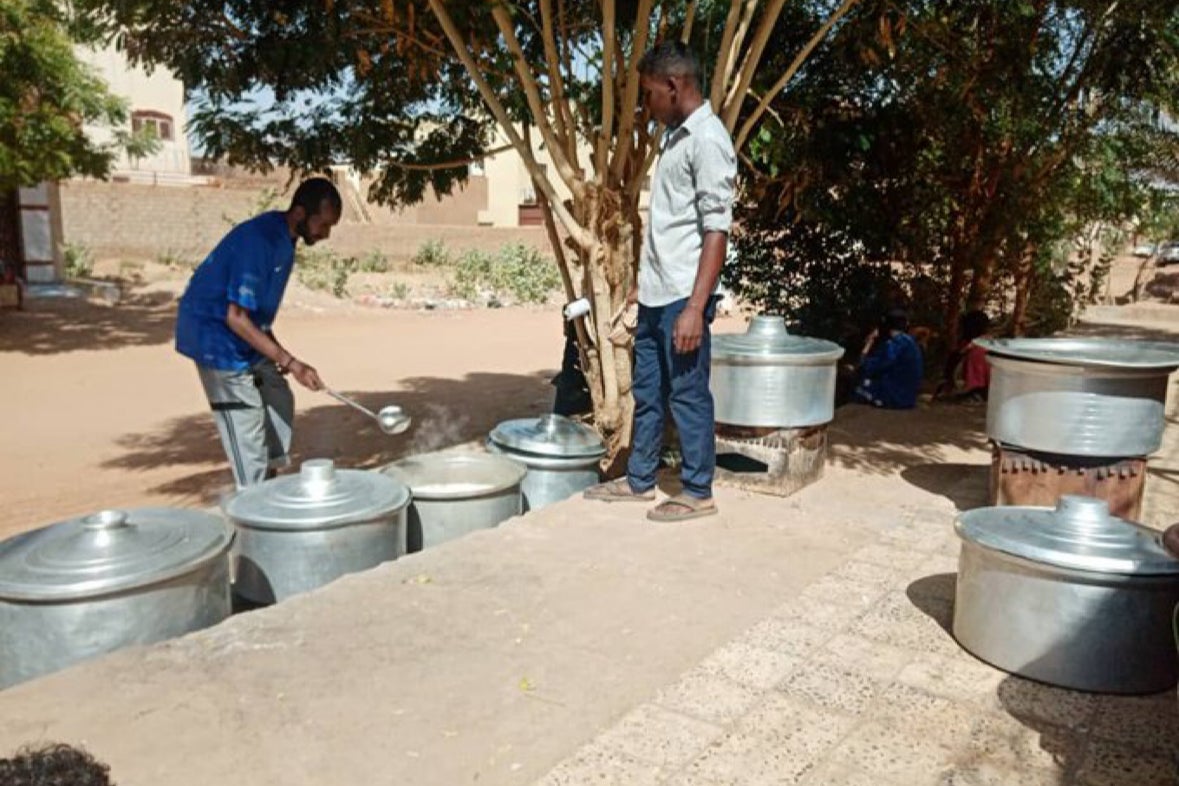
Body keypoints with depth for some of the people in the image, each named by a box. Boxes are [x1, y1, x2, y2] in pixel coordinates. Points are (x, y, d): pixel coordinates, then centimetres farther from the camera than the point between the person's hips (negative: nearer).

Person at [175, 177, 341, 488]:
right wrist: (290, 362, -30)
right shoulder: (259, 240, -28)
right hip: (216, 336, -10)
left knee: (279, 402, 14)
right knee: (247, 425, -8)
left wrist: (276, 352, 9)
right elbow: (236, 317, -28)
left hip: (243, 338, 10)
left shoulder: (283, 238, 1)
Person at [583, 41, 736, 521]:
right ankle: (639, 480, 28)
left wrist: (695, 307, -22)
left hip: (682, 298, -9)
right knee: (647, 392, 15)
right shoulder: (675, 137, 15)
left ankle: (697, 492, 15)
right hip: (656, 296, 9)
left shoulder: (708, 139, -13)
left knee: (687, 395, 2)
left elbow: (716, 231, -18)